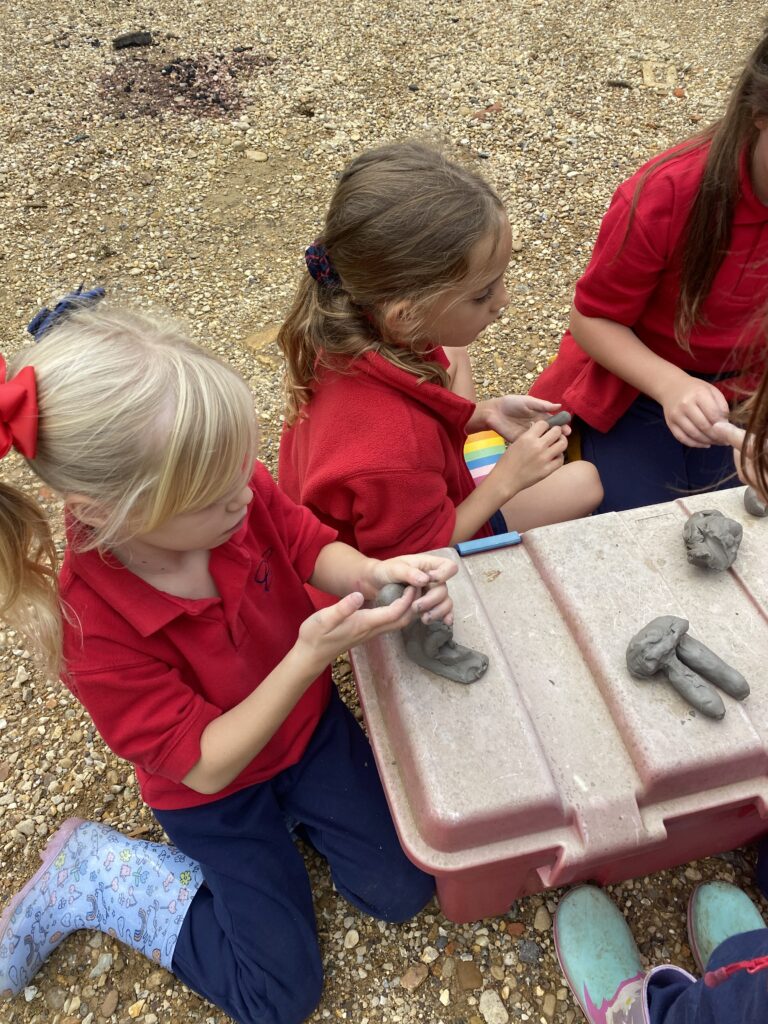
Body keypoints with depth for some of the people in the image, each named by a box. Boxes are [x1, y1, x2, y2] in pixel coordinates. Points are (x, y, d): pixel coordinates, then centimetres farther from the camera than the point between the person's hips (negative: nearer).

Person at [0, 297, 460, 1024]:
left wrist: (376, 574, -29)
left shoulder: (235, 486, -25)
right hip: (214, 793, -4)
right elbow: (205, 766, -27)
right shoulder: (91, 629, -35)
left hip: (310, 724, 4)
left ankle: (291, 808, 26)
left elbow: (312, 549, -6)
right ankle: (93, 875, 16)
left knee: (403, 888, 4)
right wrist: (309, 656, -38)